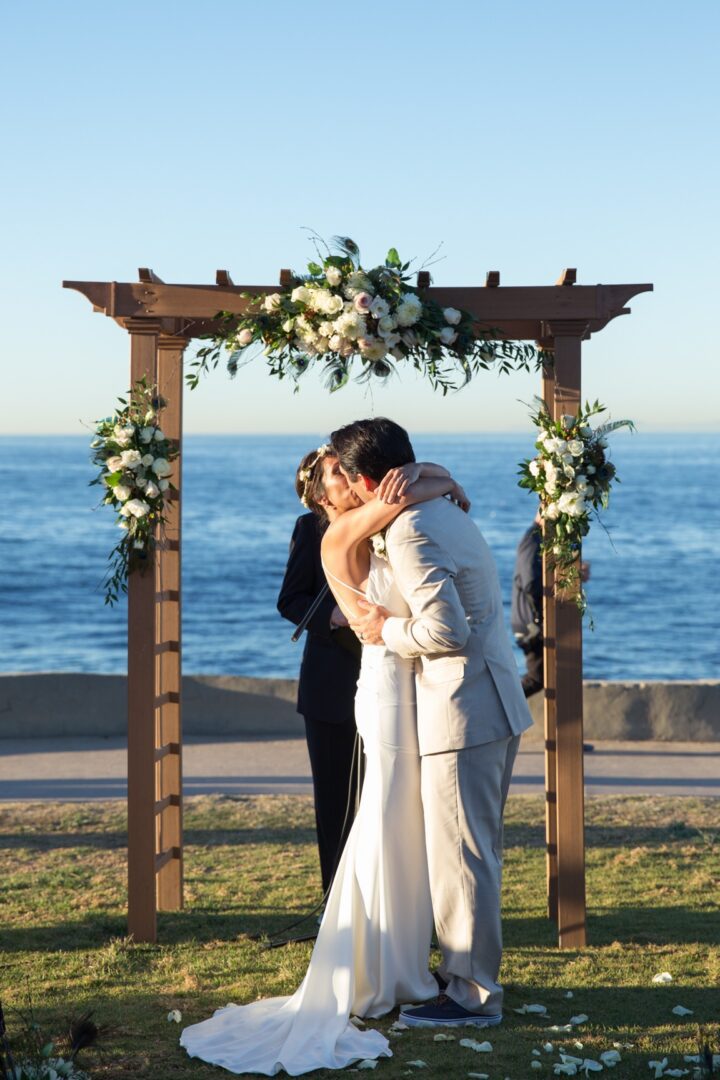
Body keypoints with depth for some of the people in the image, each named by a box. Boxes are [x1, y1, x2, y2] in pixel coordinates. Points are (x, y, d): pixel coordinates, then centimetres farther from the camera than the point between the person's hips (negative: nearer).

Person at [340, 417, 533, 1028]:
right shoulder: (444, 512, 15)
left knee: (460, 855, -2)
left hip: (463, 712, -10)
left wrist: (386, 631, -9)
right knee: (478, 850, 18)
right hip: (497, 704, 10)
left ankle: (473, 995, 4)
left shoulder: (409, 531, -17)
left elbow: (446, 629, -25)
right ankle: (472, 970, 28)